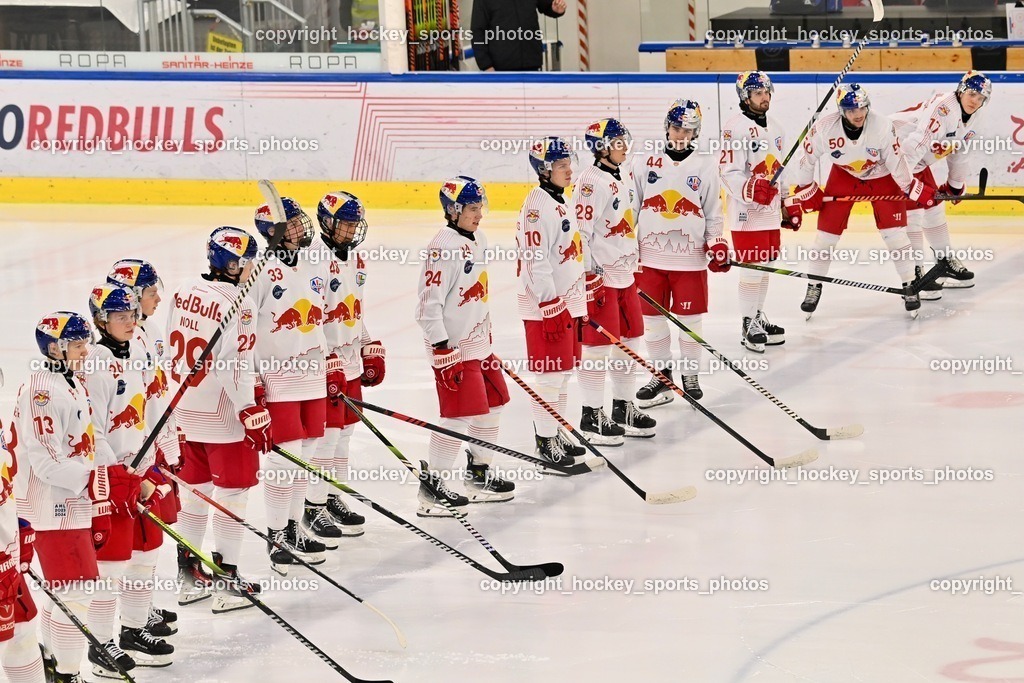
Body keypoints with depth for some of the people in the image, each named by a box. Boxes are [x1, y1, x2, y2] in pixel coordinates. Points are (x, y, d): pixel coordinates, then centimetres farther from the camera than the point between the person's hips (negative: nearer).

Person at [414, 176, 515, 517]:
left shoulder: (477, 239, 10)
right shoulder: (443, 248, -19)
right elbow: (430, 303, -21)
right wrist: (442, 349, -22)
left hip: (477, 341, 10)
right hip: (453, 346, -10)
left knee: (492, 404, 16)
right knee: (459, 413, -11)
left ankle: (480, 473, 31)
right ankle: (432, 484, -4)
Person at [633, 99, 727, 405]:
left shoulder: (705, 167, 3)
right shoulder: (646, 163, 3)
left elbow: (713, 213, 7)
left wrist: (718, 245, -3)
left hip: (690, 258, -1)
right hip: (650, 256, 1)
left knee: (690, 319, 4)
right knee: (652, 318, 6)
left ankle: (690, 376, 17)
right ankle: (662, 374, 18)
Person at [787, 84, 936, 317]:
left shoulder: (882, 127, -31)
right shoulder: (824, 128, -28)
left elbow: (896, 162, -19)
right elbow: (807, 158, -13)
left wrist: (915, 190, -14)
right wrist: (806, 191, -4)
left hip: (882, 177, -1)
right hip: (843, 175, 1)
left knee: (894, 232, -7)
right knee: (827, 231, 0)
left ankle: (909, 286, 7)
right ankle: (814, 286, 16)